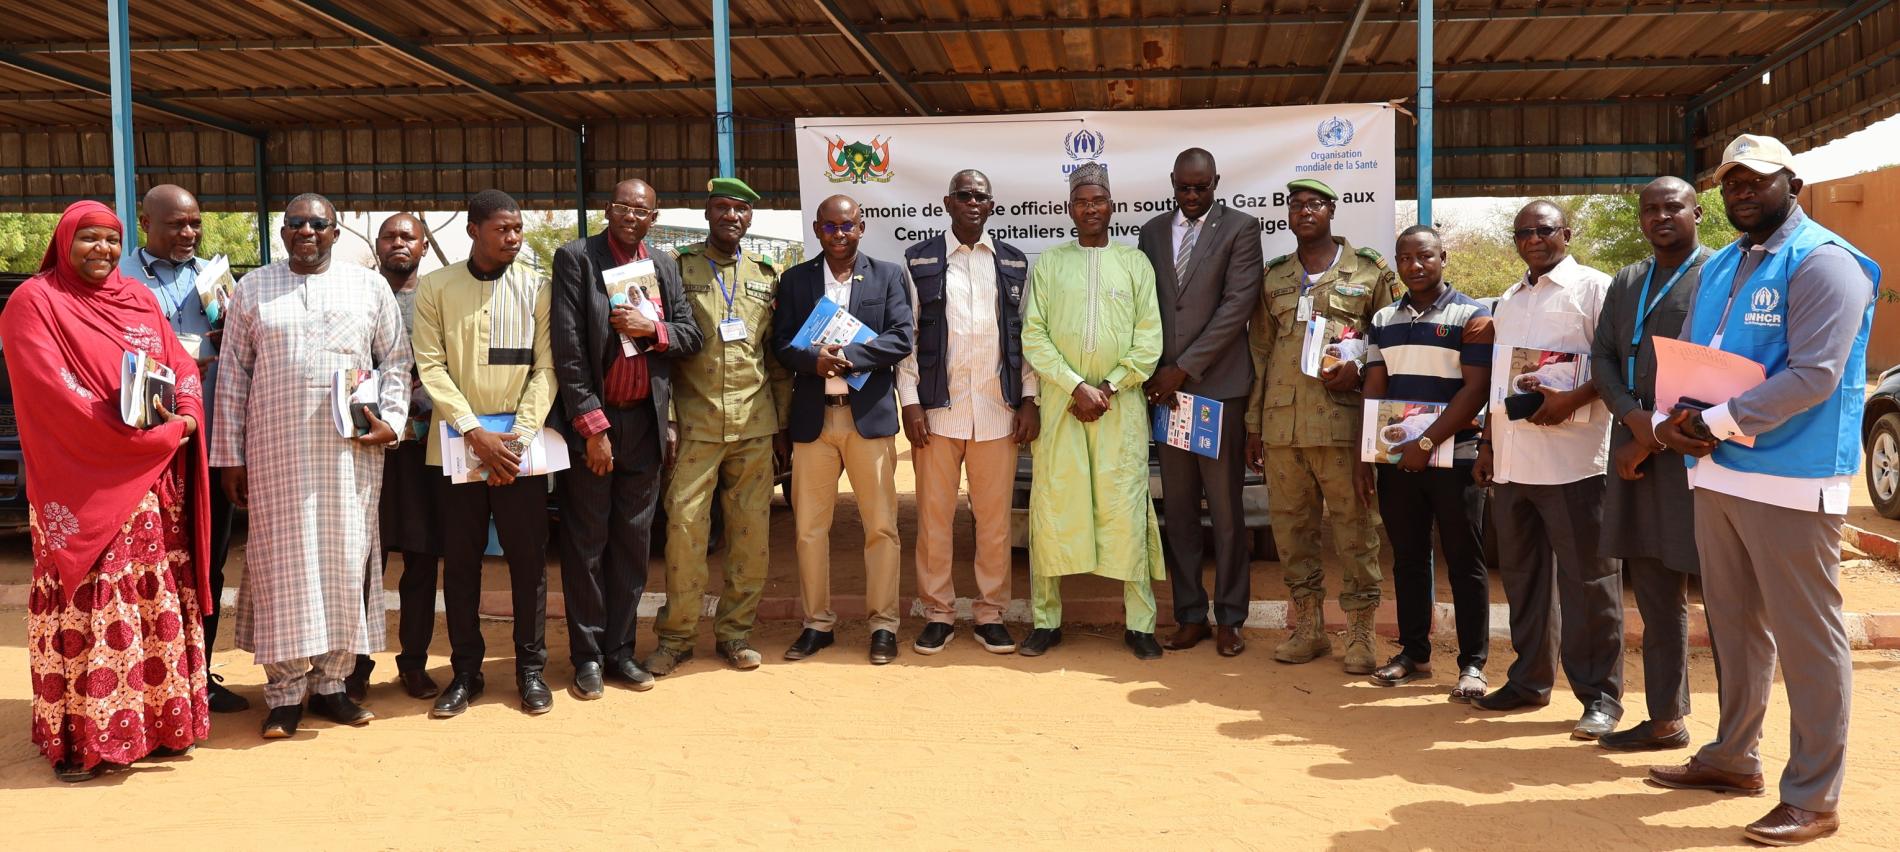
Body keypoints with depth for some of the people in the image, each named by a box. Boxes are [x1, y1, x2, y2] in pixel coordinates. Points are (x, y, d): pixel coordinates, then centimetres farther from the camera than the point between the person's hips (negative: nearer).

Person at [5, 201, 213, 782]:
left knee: (159, 601, 9)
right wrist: (146, 434, -17)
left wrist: (184, 416, -10)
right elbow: (54, 393, -13)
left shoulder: (139, 298, 15)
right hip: (83, 485, -6)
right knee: (86, 609, -4)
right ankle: (82, 736, 5)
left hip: (153, 482, 6)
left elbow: (182, 365, 12)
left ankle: (161, 720, 18)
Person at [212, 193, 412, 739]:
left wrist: (391, 421, -6)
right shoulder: (253, 289, 8)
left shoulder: (369, 287, 8)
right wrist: (230, 456, 3)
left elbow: (396, 360, 9)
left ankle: (330, 683, 13)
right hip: (277, 452, 0)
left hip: (351, 449, 1)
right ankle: (285, 692, 8)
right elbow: (232, 375, 7)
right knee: (282, 562, 0)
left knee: (344, 561, 2)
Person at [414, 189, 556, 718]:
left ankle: (531, 668, 16)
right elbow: (431, 367, -3)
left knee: (528, 559, 4)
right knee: (459, 561, 6)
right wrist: (477, 433, -13)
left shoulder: (536, 288, 3)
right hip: (457, 444, 0)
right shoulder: (435, 288, 2)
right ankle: (466, 671, 18)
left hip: (521, 445, 0)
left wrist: (518, 438, -12)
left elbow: (545, 368, -1)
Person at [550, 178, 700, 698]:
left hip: (644, 422, 4)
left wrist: (652, 328, -12)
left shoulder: (664, 266, 10)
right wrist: (592, 425, -14)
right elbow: (567, 347, -10)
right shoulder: (576, 258, -5)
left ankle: (620, 650, 20)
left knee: (633, 542, 10)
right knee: (586, 544, 4)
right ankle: (587, 656, 13)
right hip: (589, 424, -4)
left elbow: (691, 337, 10)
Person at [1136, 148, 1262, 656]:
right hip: (1166, 386, 4)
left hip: (1218, 385, -4)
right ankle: (1190, 615, 16)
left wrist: (1185, 368, -12)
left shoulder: (1240, 229, 0)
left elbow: (1238, 305, -9)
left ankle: (1229, 618, 11)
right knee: (1178, 509, 7)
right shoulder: (1153, 231, 14)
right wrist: (1155, 373, 0)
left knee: (1225, 509, 1)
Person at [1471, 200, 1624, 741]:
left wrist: (1573, 398, -23)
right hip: (1511, 463, 7)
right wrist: (1488, 445, 20)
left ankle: (1600, 696, 5)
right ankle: (1529, 681, 24)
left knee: (1587, 580, -2)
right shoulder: (1509, 302, 21)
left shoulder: (1593, 289, -2)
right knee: (1521, 575, 13)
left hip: (1572, 462, -7)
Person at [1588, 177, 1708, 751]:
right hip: (1636, 454, 6)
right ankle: (1665, 720, 21)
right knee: (1656, 599, 12)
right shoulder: (1625, 283, 18)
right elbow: (1602, 358, 11)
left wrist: (1656, 436, -13)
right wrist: (1635, 418, -7)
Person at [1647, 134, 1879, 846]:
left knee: (1806, 639, -1)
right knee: (1734, 624, 17)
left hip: (1790, 482, -8)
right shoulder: (1720, 267, 16)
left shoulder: (1823, 263, -9)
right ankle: (1734, 756, 31)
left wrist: (1714, 423, -19)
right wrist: (1673, 423, -5)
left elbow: (1812, 376, -19)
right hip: (1716, 474, 8)